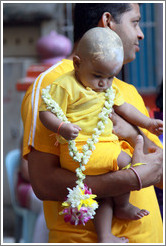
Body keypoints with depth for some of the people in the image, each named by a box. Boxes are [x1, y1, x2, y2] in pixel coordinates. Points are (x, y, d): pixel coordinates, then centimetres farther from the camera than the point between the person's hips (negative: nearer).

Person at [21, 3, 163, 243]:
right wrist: (135, 178, -24)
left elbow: (160, 175, 7)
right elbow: (44, 184, -21)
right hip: (85, 237, -7)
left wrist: (136, 135, -12)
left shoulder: (129, 91, 15)